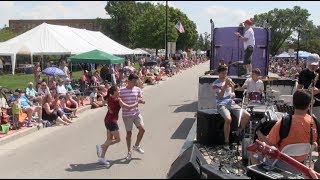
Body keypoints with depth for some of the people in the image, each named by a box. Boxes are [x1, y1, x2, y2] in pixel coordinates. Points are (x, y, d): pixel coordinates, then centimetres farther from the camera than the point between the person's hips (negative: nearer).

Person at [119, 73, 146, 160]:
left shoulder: (138, 89, 4)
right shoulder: (122, 90, -6)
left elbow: (140, 99, 7)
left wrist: (141, 100, -16)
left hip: (136, 113, 3)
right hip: (127, 115, -3)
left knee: (142, 129, -7)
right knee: (129, 133, 6)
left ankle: (136, 146, 18)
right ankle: (129, 152, 22)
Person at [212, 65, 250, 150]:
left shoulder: (229, 81, 14)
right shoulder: (215, 84, -4)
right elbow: (220, 95, -18)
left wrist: (233, 94, -1)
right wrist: (225, 85, -24)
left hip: (231, 103, 6)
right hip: (222, 104, -6)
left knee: (247, 115, -11)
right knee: (228, 119, -34)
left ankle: (239, 130, 14)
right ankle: (226, 142, -19)